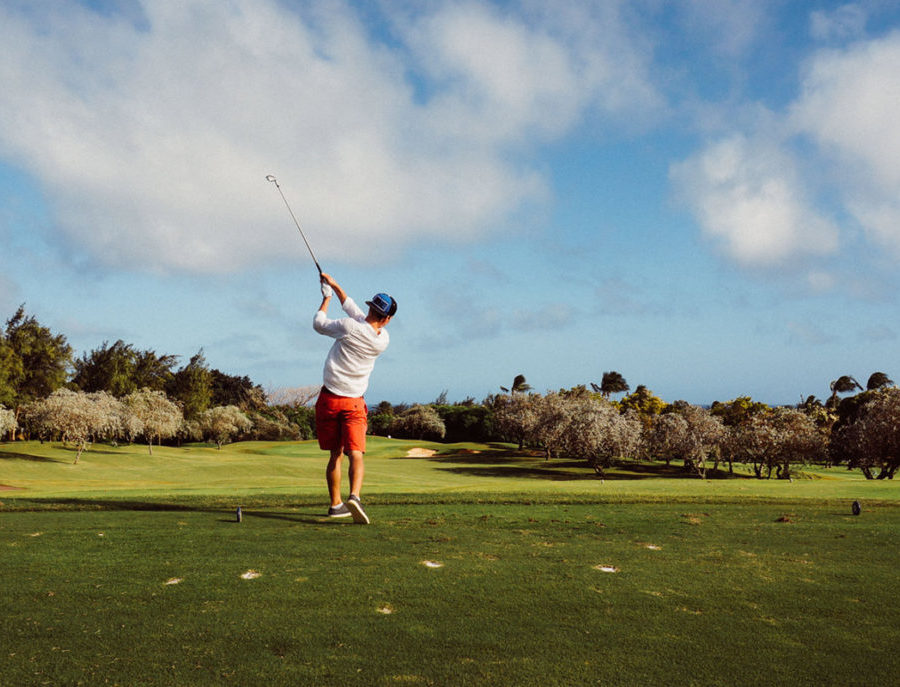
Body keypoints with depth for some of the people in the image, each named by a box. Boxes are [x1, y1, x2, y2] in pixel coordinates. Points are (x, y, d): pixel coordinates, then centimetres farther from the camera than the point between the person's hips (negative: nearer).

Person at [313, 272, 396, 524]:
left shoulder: (349, 327, -13)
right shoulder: (382, 340, -1)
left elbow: (319, 324, 7)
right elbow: (353, 309, 12)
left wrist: (326, 298, 21)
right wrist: (335, 285, 19)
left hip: (329, 399, 0)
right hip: (354, 403, 0)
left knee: (335, 454, 11)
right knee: (356, 454, -8)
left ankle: (336, 504, 19)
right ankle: (354, 496, -32)